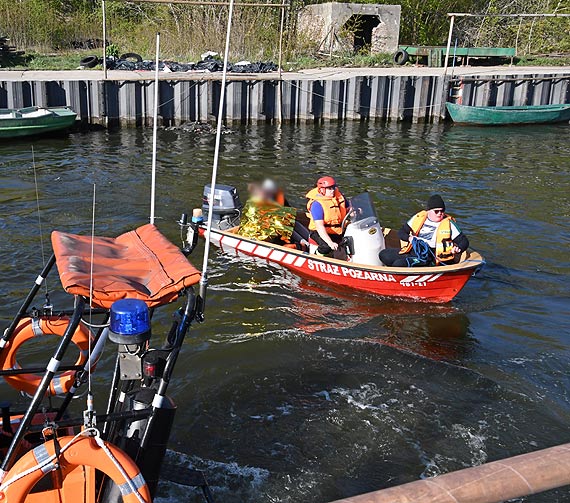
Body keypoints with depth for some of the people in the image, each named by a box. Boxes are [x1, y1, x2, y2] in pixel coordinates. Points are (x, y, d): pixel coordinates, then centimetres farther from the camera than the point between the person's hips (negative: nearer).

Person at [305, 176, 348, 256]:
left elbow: (348, 209, 18)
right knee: (327, 247, -34)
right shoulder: (317, 204, -18)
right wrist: (330, 242, -38)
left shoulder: (339, 196, 3)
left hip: (339, 232, 7)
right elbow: (319, 226, -26)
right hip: (320, 233, -6)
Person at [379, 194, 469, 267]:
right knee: (383, 255, -12)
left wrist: (458, 249, -22)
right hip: (412, 251, 6)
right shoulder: (418, 217, 9)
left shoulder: (448, 224, 0)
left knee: (398, 264, -30)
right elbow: (401, 232, 16)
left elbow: (464, 241, 2)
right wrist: (410, 238, -7)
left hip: (429, 258, -6)